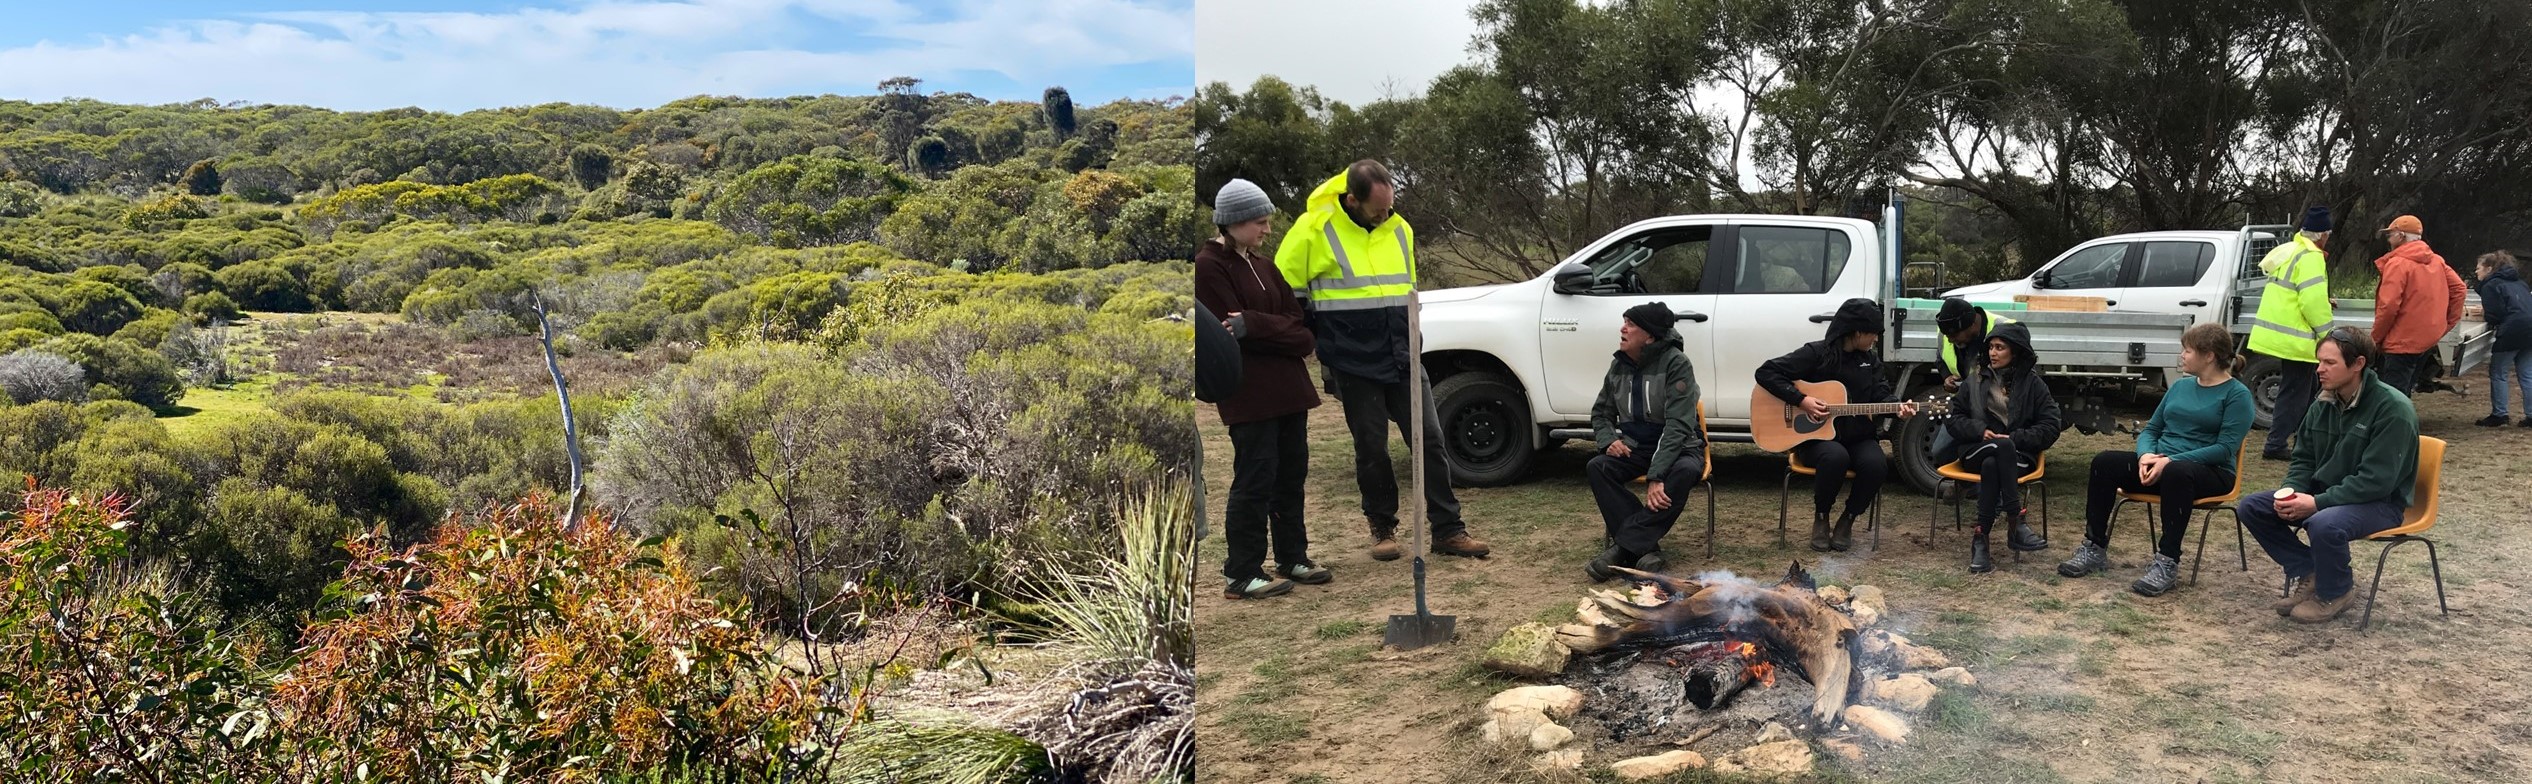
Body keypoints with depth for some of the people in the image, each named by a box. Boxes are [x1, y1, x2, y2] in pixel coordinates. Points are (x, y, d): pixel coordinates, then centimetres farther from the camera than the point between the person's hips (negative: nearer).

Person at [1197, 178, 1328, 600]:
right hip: (1248, 393, -8)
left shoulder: (1262, 266, 16)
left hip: (1287, 387, 8)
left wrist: (1253, 325, -12)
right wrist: (1283, 332, -11)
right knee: (1255, 481, -5)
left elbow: (1299, 324, 6)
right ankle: (1241, 575, 2)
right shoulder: (1209, 267, -8)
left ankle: (1293, 557, 24)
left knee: (1291, 474, 13)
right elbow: (1234, 330, -17)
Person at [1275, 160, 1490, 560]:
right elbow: (1284, 290, -2)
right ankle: (1382, 528, 20)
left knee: (1430, 440, 1)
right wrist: (1320, 339, 2)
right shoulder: (1314, 229, -10)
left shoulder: (1399, 228, 8)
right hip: (1355, 366, -4)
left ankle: (1448, 530, 8)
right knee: (1371, 450, 4)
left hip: (1403, 361, 4)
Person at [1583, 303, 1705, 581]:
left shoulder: (1676, 363, -16)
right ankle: (1645, 549, -29)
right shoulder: (1619, 365, 2)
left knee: (1685, 471, -38)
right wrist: (1609, 440, -9)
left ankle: (1625, 547, -33)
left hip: (1678, 447, -5)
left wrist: (1656, 476, -32)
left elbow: (1678, 425, -23)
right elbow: (1601, 413, 16)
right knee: (1597, 467, -25)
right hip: (1635, 448, 5)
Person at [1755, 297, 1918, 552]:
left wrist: (1897, 407, -16)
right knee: (1836, 457, -38)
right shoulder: (1816, 353, -8)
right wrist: (1801, 400, -20)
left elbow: (1881, 394, 8)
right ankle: (1821, 518, -10)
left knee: (1876, 464, -28)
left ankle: (1848, 520, -1)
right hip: (1815, 436, -5)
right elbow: (1766, 373, -11)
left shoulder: (1870, 360, 11)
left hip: (1858, 436, 5)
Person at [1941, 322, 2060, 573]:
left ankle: (1981, 537, -41)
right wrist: (1980, 430, -7)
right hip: (1977, 451, 1)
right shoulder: (1975, 382, 19)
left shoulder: (2032, 383, 10)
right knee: (2002, 447, -38)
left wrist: (2015, 438, -12)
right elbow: (1953, 419, 14)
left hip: (2018, 455, -1)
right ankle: (2016, 522, -44)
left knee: (1991, 465, -39)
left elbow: (2051, 426, 2)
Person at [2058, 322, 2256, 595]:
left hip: (2211, 472, -6)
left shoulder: (2237, 395, -3)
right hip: (2162, 464, 6)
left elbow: (2225, 448, -14)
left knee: (2176, 473, -41)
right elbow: (2151, 429, 16)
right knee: (2105, 462, -18)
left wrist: (2172, 461, -23)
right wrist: (2147, 455, -8)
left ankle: (2167, 563, -36)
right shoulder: (2180, 387, 16)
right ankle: (2094, 549, -18)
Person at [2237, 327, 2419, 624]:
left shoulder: (2393, 409, -21)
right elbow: (2303, 458, 11)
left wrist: (2317, 503, -28)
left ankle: (2335, 592, -7)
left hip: (2379, 502, -7)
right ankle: (2305, 572, 5)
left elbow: (2376, 481, -25)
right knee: (2250, 507, -9)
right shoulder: (2324, 404, 1)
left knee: (2324, 524, -37)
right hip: (2324, 492, 7)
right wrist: (2291, 492, -11)